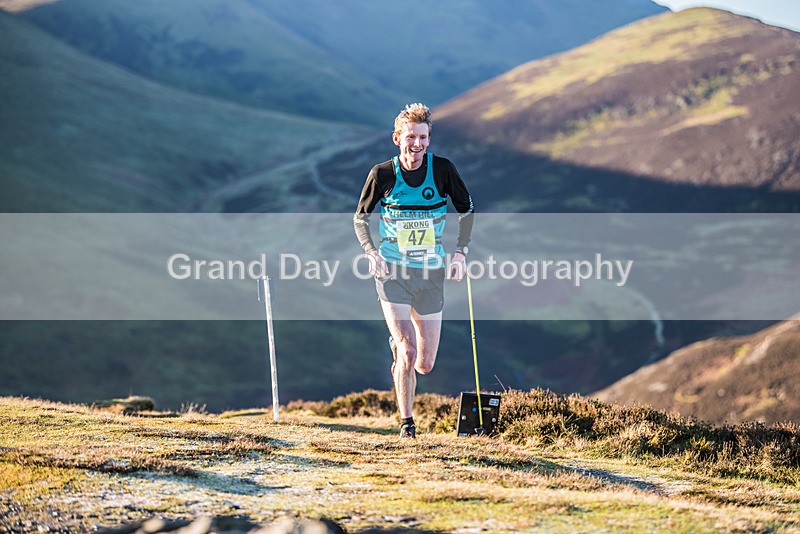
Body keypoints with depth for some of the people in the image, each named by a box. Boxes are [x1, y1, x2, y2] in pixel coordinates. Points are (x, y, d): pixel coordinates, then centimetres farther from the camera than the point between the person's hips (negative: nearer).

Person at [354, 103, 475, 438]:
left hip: (431, 274, 2)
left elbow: (466, 209, 10)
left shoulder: (442, 170, -5)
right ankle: (406, 422, 4)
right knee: (408, 354, -16)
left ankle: (398, 345, 42)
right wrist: (371, 252, -9)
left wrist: (460, 251, 1)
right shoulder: (382, 175, -7)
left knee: (425, 365, 6)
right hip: (392, 272, -2)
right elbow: (360, 217, 7)